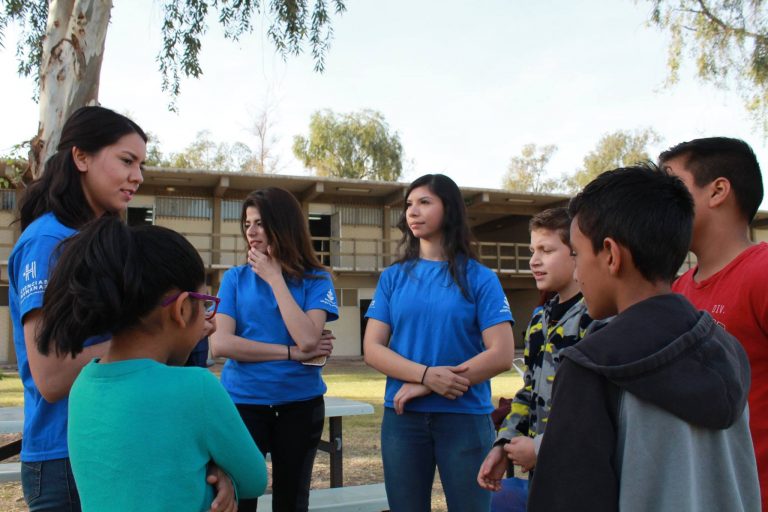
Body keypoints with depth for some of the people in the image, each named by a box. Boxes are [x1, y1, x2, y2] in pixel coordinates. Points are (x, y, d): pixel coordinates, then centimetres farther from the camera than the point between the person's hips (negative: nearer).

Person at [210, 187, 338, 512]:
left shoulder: (316, 280, -3)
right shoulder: (235, 278, 0)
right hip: (243, 403, 0)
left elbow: (308, 339, -18)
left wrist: (275, 279, -13)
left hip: (300, 404, 0)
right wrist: (293, 353, -15)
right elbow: (220, 344, -12)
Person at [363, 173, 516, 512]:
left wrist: (423, 388, -14)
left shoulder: (479, 278, -2)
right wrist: (426, 374, -19)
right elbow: (372, 350, -1)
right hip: (402, 417, 3)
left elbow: (502, 355, -11)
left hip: (465, 417, -2)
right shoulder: (393, 277, 6)